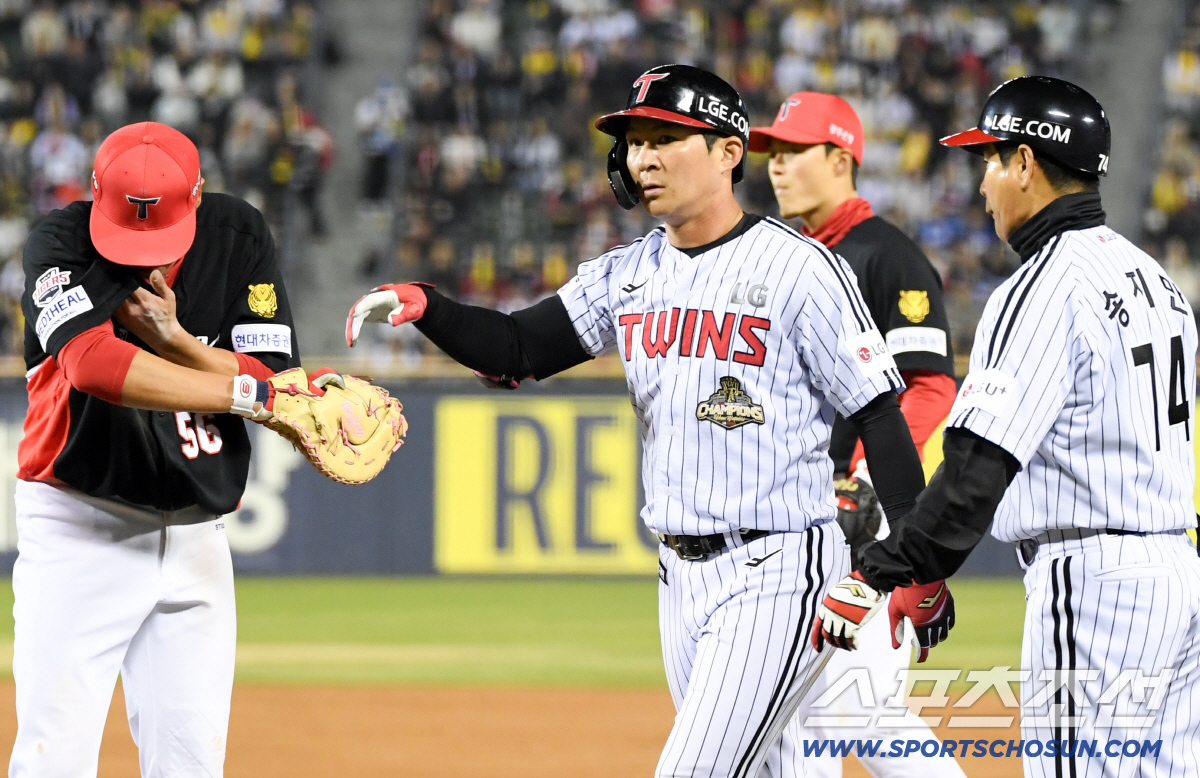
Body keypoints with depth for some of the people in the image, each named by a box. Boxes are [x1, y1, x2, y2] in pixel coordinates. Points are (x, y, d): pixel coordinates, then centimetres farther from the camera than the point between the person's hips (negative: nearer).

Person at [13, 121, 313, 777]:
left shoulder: (237, 236, 0)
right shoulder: (61, 243, -12)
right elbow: (95, 364, -30)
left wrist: (173, 339, -20)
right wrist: (245, 392, -29)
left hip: (196, 538, 4)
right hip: (79, 527, -3)